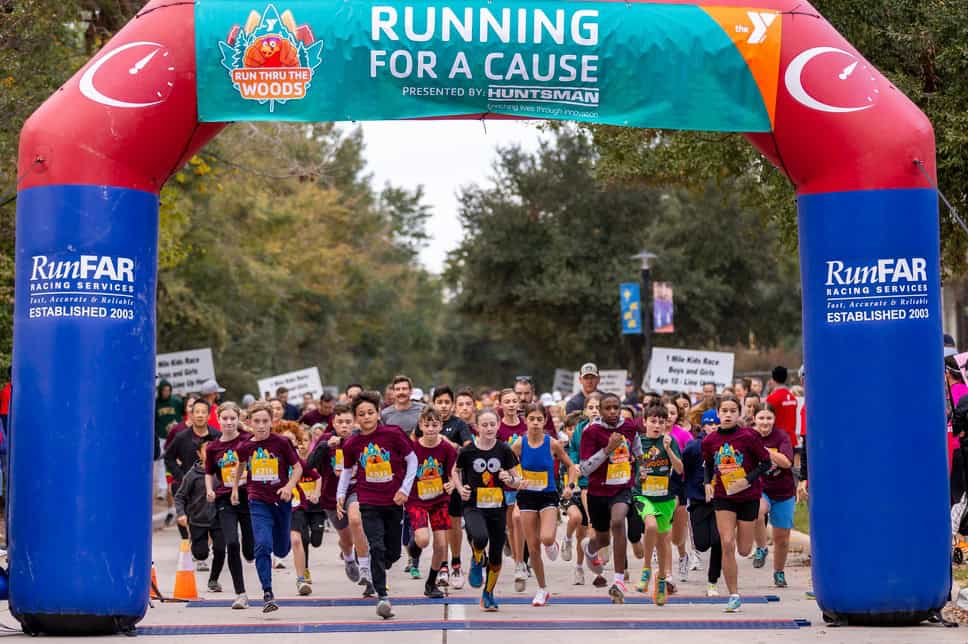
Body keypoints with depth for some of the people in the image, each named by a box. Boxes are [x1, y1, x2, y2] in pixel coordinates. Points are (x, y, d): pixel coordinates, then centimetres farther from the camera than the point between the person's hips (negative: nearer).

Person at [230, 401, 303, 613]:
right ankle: (267, 594, -14)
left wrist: (289, 486, -16)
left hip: (282, 501, 0)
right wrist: (235, 489, 24)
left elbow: (297, 467, -1)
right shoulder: (245, 447, -2)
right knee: (263, 546, -17)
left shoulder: (281, 443, -9)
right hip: (258, 502, 0)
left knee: (281, 550, 12)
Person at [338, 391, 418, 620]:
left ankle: (378, 571, 39)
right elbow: (347, 470, 15)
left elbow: (412, 460, 1)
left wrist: (405, 489, -4)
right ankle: (382, 596, -13)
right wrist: (340, 494, 4)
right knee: (377, 547, -15)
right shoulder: (352, 444, -1)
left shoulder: (393, 434, -7)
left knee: (393, 552, 7)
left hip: (394, 501, 0)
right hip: (369, 503, 0)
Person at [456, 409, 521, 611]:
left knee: (496, 554, 6)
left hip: (498, 508, 2)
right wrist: (461, 490, -6)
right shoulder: (467, 451, -6)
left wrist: (509, 479, -15)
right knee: (480, 538, -32)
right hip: (473, 507, -2)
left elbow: (514, 481, 7)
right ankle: (477, 561, 4)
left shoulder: (504, 450, -1)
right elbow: (456, 472, 12)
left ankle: (488, 594, 29)